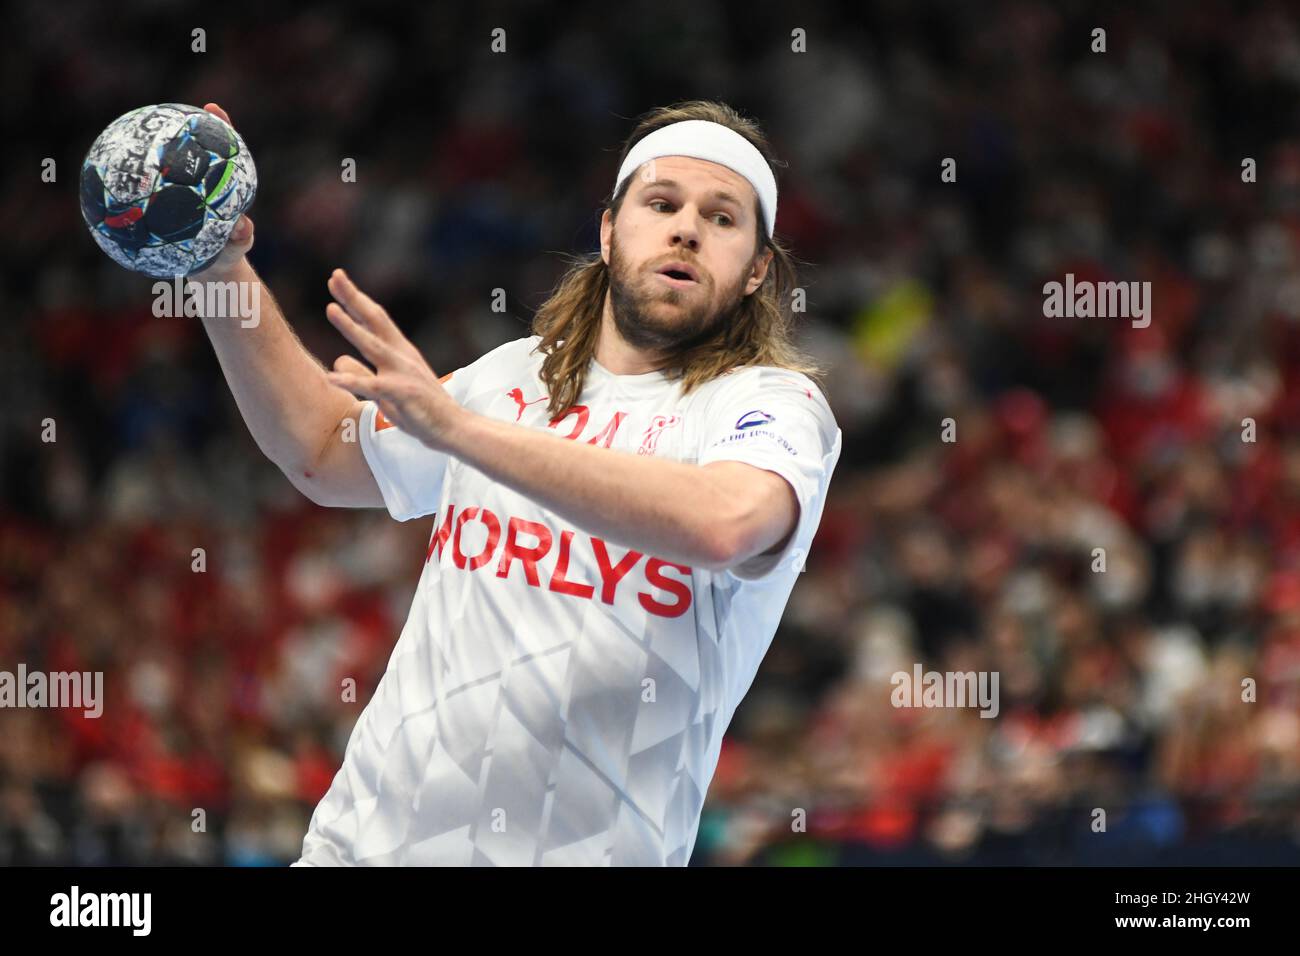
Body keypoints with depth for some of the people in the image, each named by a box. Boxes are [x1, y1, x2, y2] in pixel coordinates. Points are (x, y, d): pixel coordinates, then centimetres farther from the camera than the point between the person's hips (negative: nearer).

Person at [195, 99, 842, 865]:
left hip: (578, 850, -5)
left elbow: (722, 522, -29)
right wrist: (226, 278, 15)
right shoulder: (516, 378, 13)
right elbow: (325, 453, 28)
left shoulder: (775, 404, -6)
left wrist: (455, 426, -32)